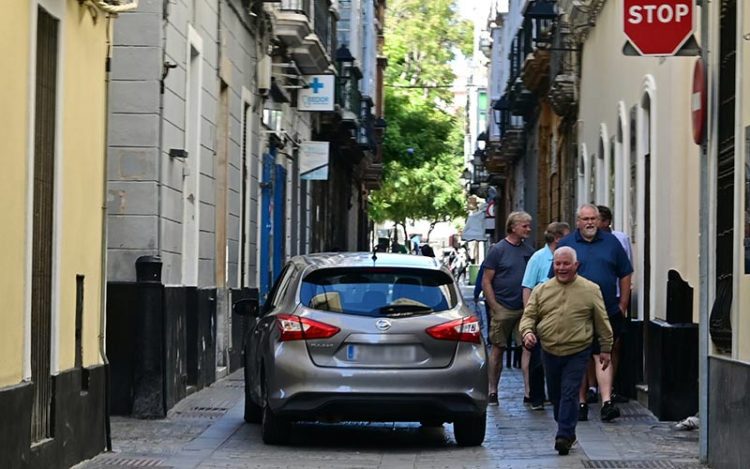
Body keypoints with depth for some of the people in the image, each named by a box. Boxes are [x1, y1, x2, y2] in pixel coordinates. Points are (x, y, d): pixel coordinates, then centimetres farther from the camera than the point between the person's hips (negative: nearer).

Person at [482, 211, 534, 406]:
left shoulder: (529, 251, 11)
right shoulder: (498, 250, -3)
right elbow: (486, 282, -4)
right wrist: (495, 308, -10)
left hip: (524, 309, 4)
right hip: (503, 309, -4)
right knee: (498, 349, 3)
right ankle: (492, 391, 11)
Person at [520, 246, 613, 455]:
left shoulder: (590, 290, 0)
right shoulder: (541, 290, 6)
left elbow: (602, 322, 5)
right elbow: (529, 315, 6)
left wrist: (605, 349, 6)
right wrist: (527, 332, -15)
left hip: (577, 353, -4)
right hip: (550, 352, 4)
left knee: (569, 393, -11)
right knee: (555, 395, 13)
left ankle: (564, 436, -10)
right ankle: (567, 431, 30)